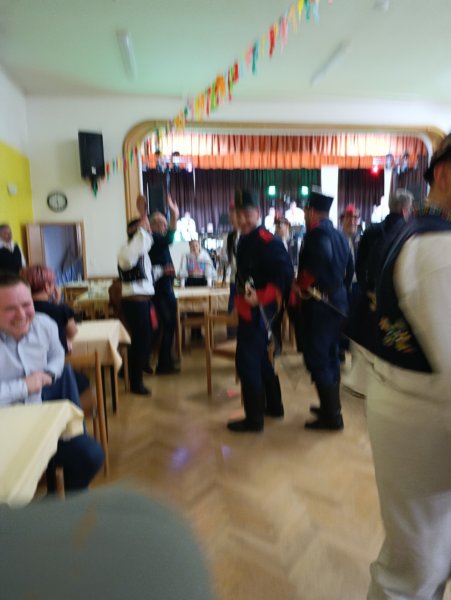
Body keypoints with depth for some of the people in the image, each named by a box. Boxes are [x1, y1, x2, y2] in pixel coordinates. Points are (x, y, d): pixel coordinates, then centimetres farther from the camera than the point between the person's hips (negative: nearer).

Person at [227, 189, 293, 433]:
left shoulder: (268, 241, -18)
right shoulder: (245, 240, 10)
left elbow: (285, 274, -24)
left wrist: (261, 297, -28)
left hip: (257, 310, -10)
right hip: (248, 309, 10)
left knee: (246, 361, -4)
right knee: (259, 358, 20)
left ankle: (254, 418, 10)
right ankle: (273, 406, 36)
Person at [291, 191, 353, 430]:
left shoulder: (316, 235, -16)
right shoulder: (340, 235, 11)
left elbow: (316, 267, -30)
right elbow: (349, 270, 14)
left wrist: (300, 286, -15)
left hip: (318, 306, -9)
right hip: (337, 304, 9)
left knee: (317, 360, -1)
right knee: (330, 357, 18)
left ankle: (332, 416, 7)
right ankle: (332, 407, 30)